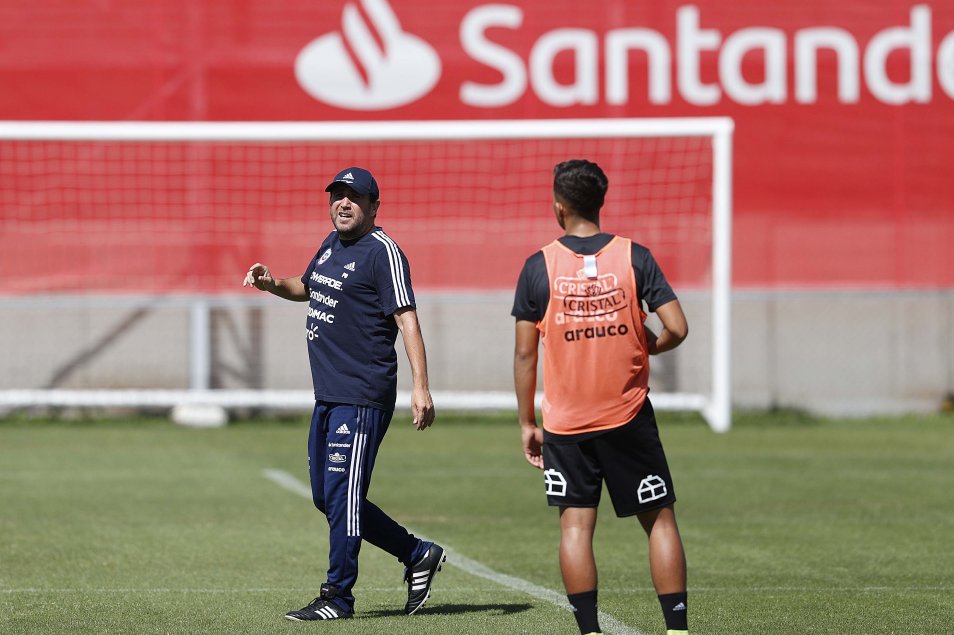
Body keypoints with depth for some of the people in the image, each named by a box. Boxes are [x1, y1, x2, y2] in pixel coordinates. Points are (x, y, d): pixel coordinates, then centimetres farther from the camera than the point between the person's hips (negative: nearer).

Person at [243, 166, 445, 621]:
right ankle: (417, 555, 25)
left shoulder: (382, 252, -11)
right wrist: (272, 284, 12)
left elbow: (406, 319, -18)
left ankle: (337, 597, 0)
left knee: (342, 495, -8)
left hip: (363, 397, -10)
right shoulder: (331, 244, 16)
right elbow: (307, 288, 34)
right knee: (327, 497, 13)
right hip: (328, 396, 10)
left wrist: (420, 387, -27)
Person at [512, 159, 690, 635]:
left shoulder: (538, 267, -4)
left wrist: (527, 424, 6)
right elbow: (677, 329, -10)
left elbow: (524, 354, -2)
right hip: (629, 417, 0)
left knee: (575, 525, 4)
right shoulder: (634, 257, -4)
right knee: (660, 520, 8)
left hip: (565, 422, 0)